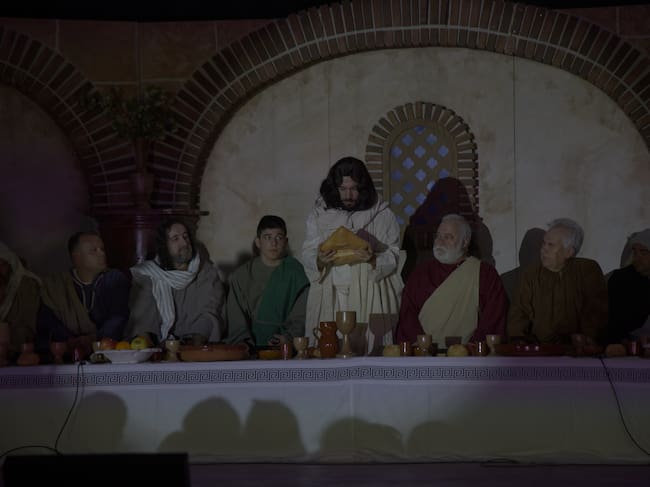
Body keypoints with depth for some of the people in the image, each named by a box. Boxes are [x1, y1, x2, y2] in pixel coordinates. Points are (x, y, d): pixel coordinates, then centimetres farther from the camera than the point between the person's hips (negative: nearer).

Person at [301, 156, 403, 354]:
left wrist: (373, 259, -19)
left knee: (368, 349, -6)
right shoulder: (320, 214, 7)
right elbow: (307, 255, 5)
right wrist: (319, 261, -17)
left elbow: (392, 258, 1)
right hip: (330, 299, 1)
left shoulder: (383, 215, 2)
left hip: (368, 300, -1)